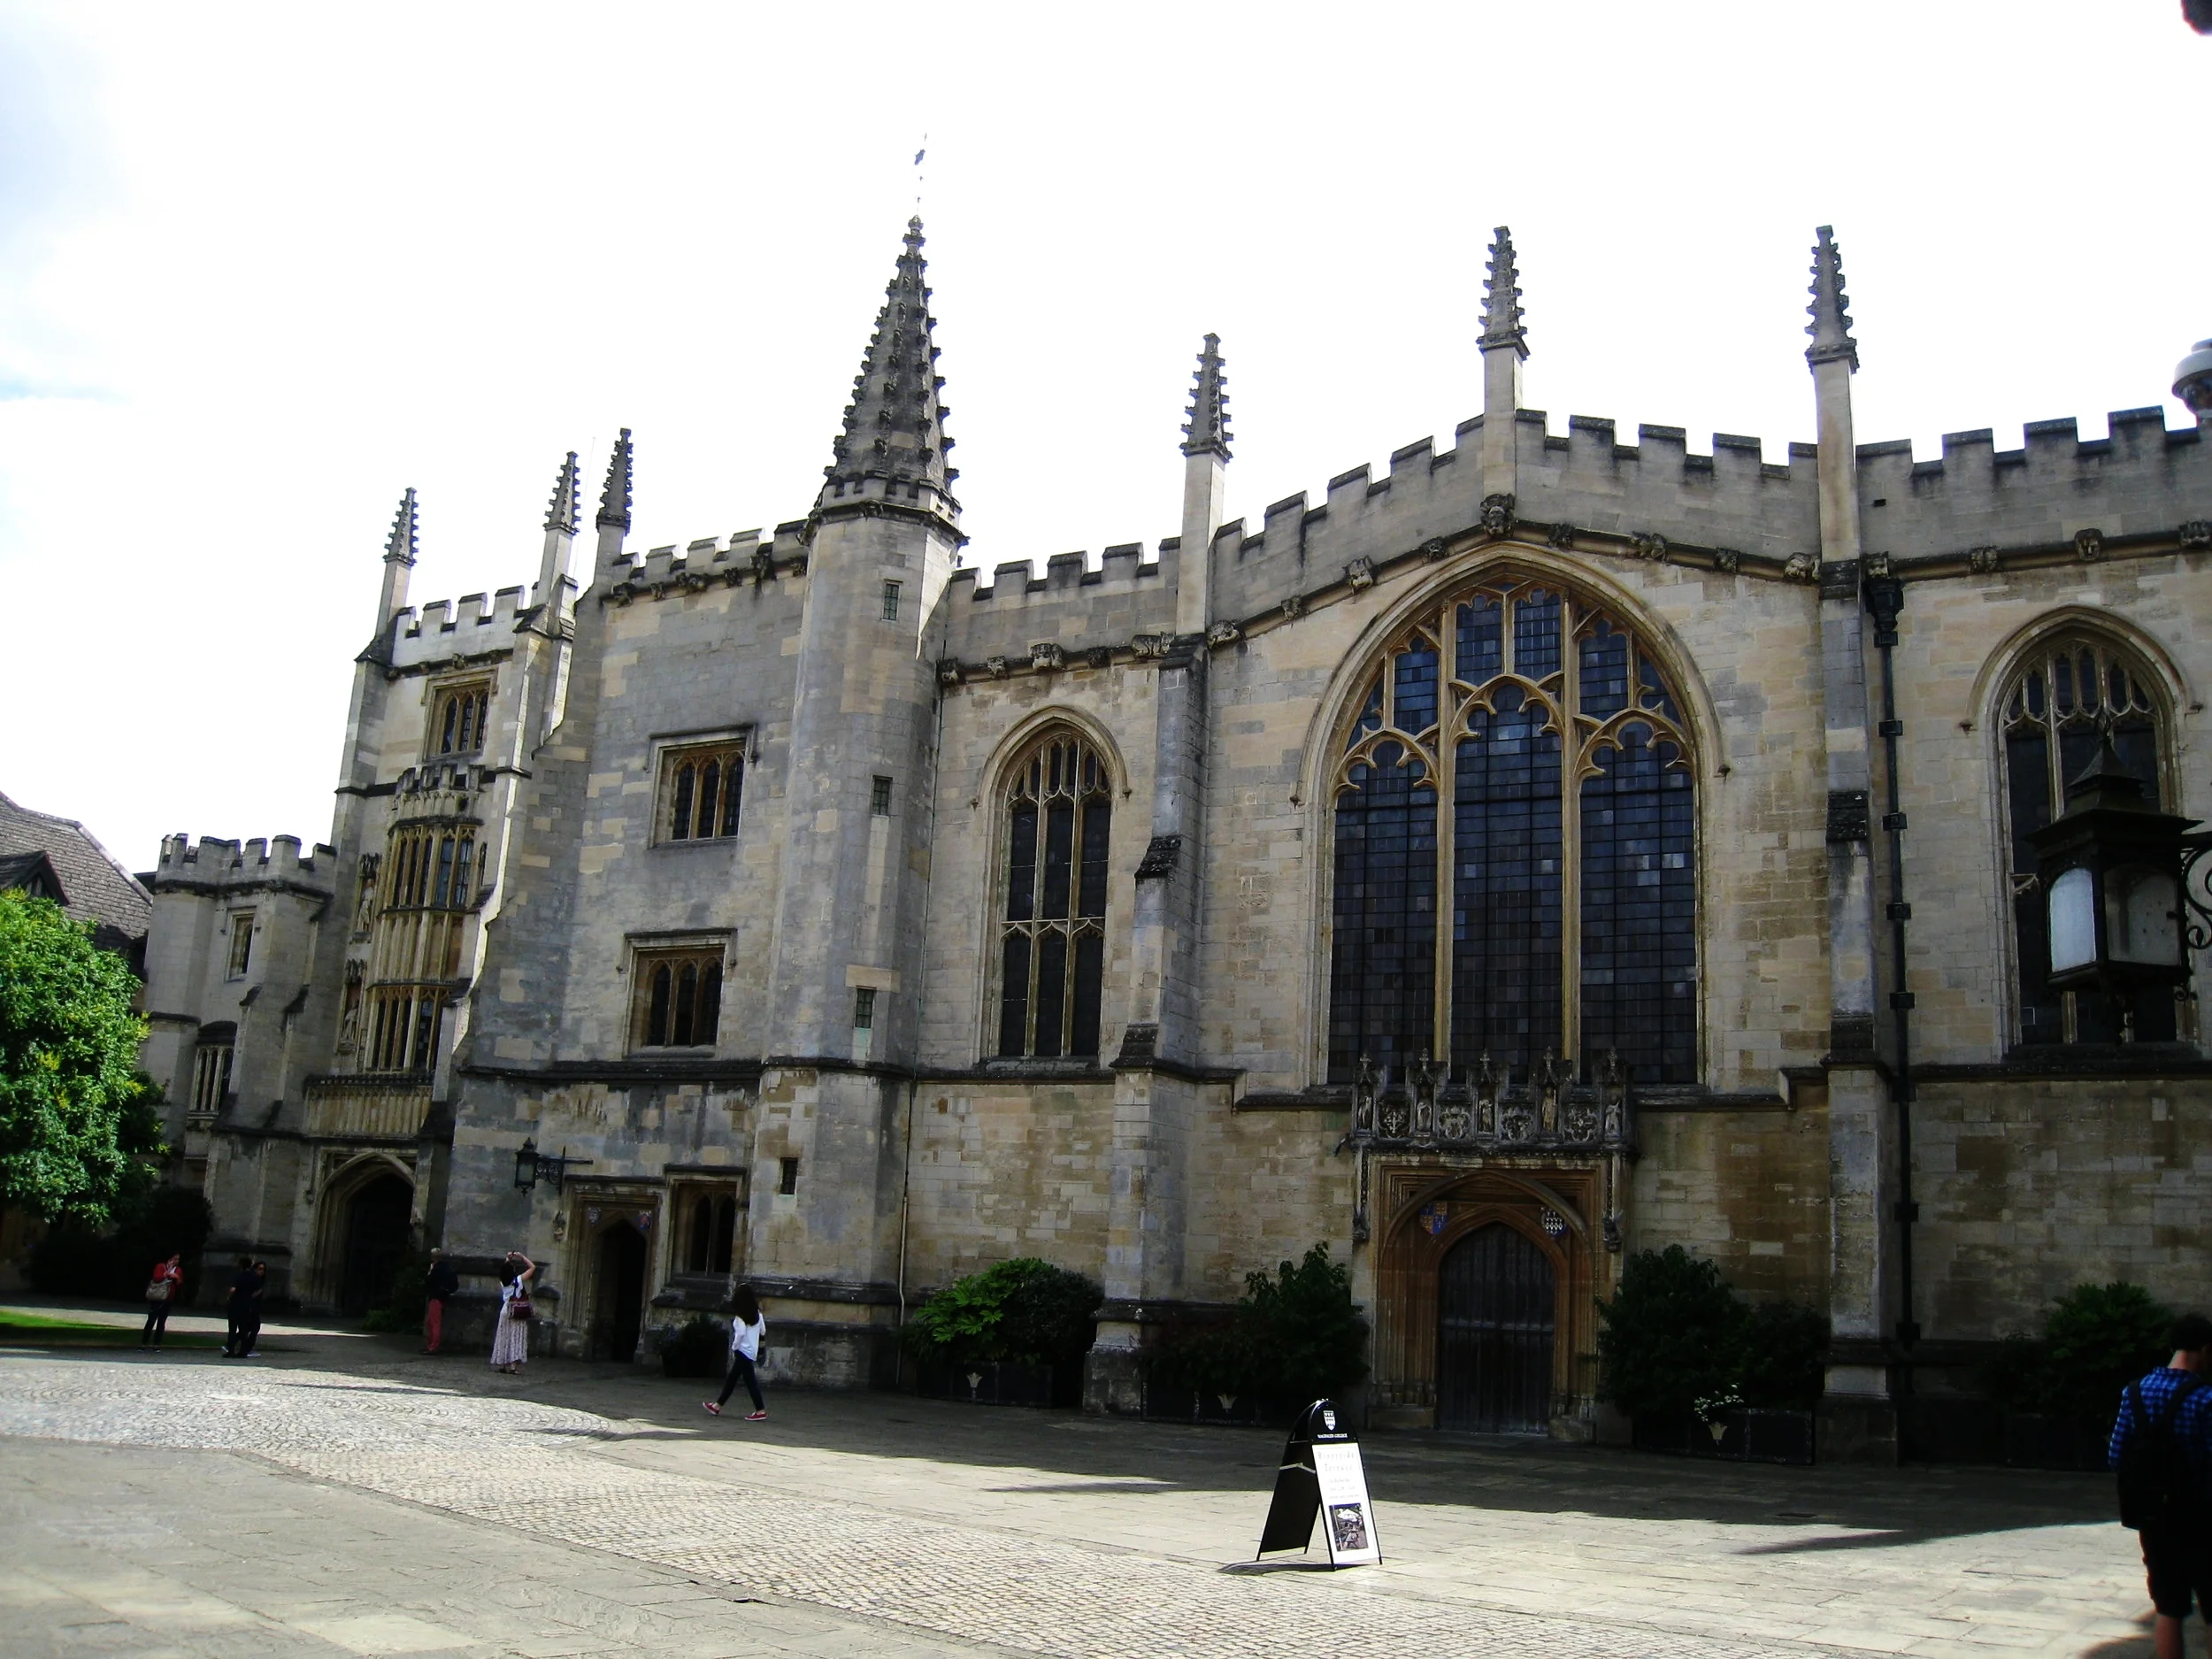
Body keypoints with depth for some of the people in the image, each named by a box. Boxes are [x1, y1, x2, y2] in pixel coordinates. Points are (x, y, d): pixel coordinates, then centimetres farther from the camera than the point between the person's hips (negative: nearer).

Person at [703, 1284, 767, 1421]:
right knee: (732, 1379, 18)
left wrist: (734, 1347, -10)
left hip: (743, 1351, -9)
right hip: (753, 1351, 9)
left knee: (750, 1380, -6)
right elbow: (763, 1331, 10)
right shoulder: (757, 1314, 6)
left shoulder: (741, 1315, -15)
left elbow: (741, 1333, -23)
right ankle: (718, 1406, 28)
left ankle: (761, 1411, -6)